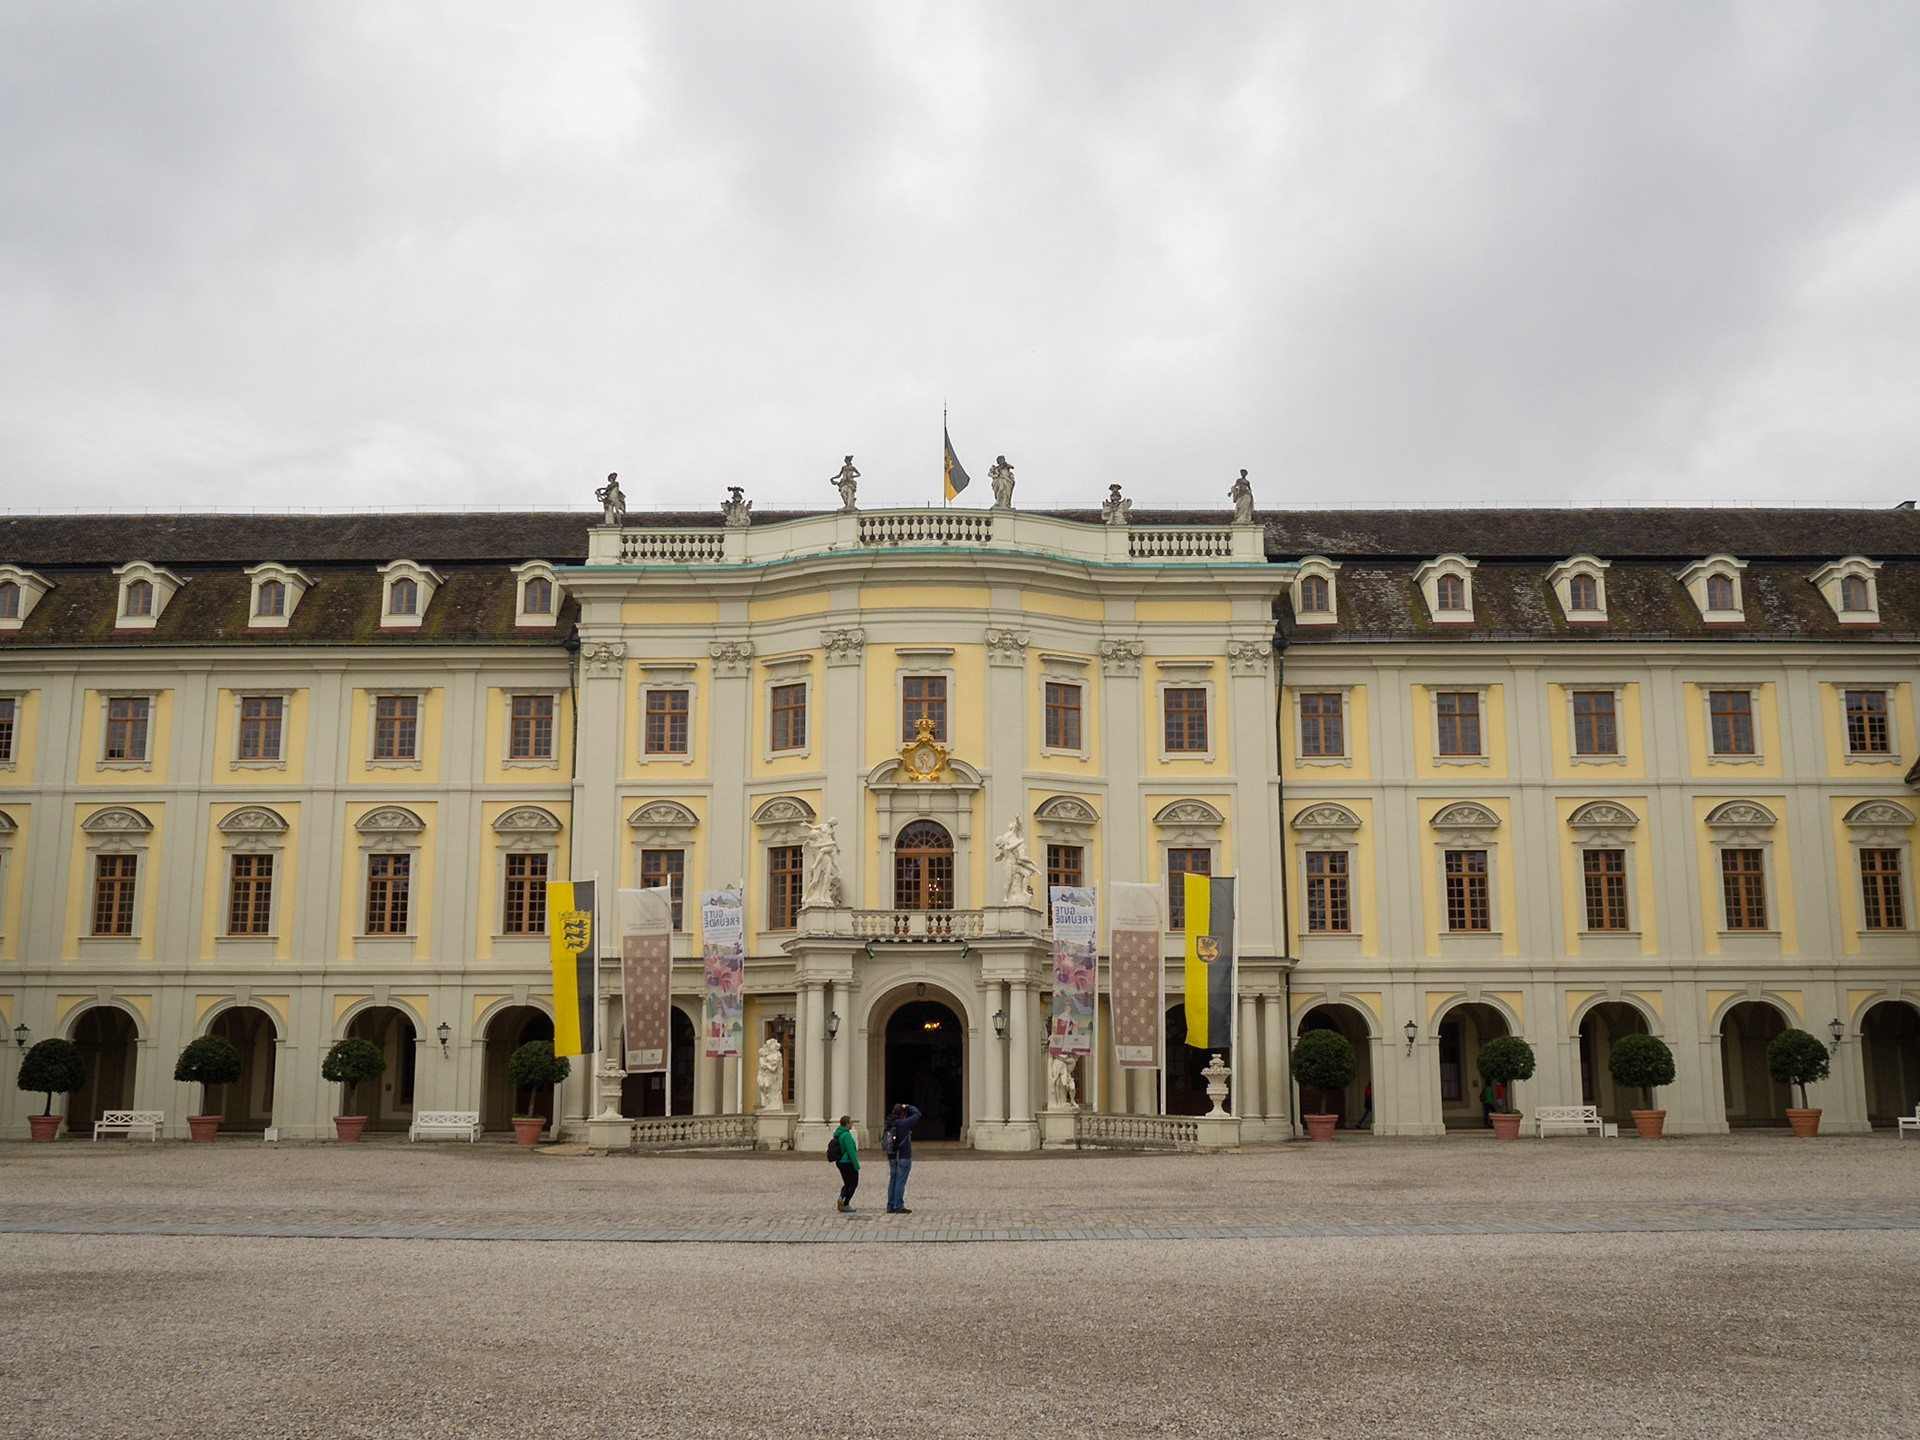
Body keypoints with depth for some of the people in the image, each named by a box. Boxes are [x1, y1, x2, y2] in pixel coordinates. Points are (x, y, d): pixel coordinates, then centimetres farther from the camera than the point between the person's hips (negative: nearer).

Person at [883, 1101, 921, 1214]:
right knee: (900, 1182, -3)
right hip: (904, 1157, -7)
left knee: (892, 1181, 11)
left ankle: (890, 1206, 13)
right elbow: (917, 1114, -8)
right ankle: (899, 1206, -2)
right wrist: (907, 1107, 2)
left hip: (892, 1157, 7)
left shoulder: (889, 1124, 2)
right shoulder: (903, 1124, -16)